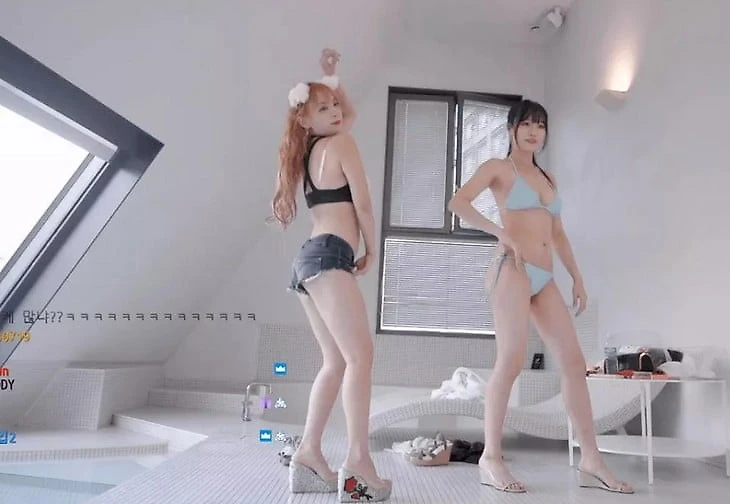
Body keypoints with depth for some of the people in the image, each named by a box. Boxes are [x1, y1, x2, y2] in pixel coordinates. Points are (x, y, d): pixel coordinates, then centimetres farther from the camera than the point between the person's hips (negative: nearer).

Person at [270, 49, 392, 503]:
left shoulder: (310, 150, 24)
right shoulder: (342, 143, 1)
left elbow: (351, 113, 41)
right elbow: (363, 204, -2)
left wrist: (332, 76, 36)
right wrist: (372, 250, 10)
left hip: (307, 260, 9)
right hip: (330, 256, -9)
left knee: (337, 361, 8)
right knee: (360, 355, -16)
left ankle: (309, 454, 6)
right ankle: (358, 461, -22)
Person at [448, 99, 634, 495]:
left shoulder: (548, 178, 25)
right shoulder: (499, 167, 5)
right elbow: (457, 203, -10)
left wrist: (577, 277, 18)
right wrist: (503, 233, -15)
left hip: (544, 279, 7)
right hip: (512, 270, -7)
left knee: (574, 362, 2)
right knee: (510, 362, -13)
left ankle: (590, 461, 8)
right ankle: (490, 458, -2)